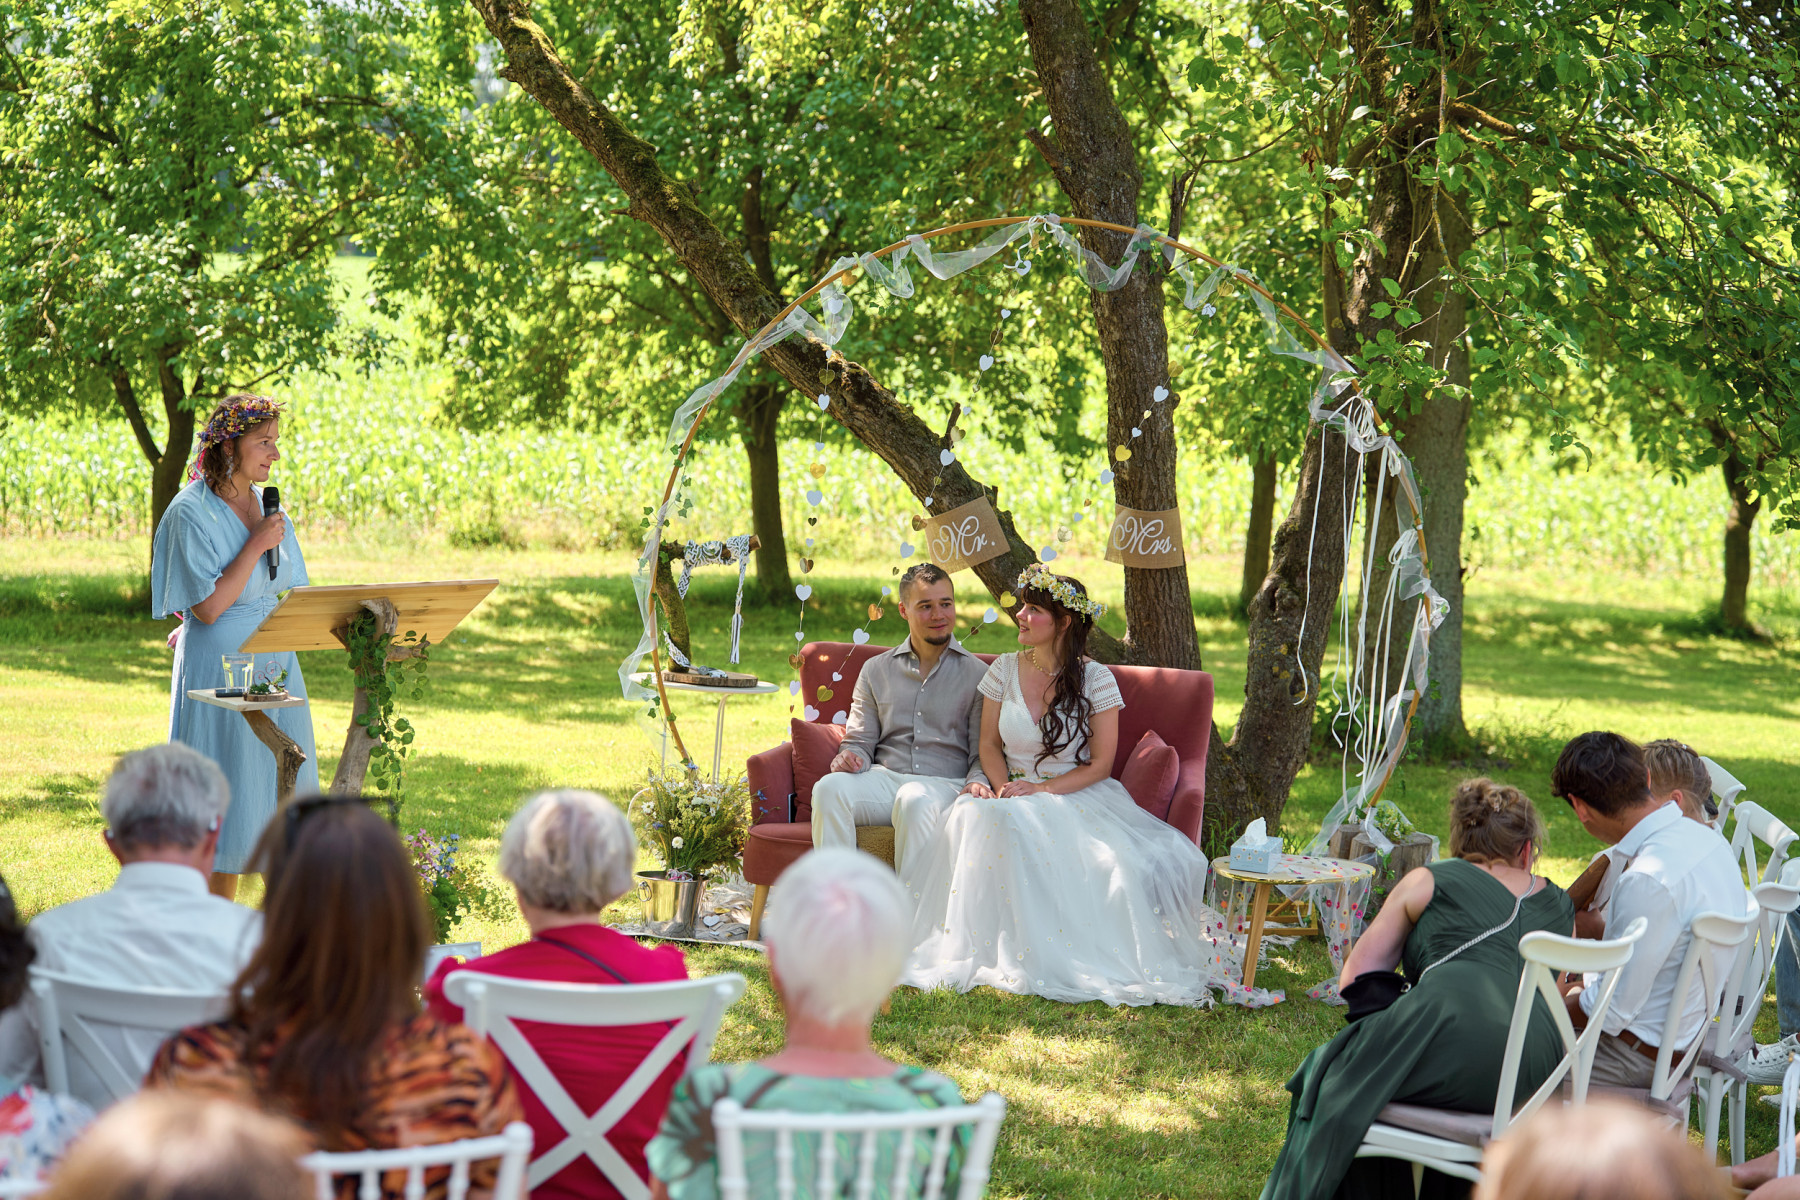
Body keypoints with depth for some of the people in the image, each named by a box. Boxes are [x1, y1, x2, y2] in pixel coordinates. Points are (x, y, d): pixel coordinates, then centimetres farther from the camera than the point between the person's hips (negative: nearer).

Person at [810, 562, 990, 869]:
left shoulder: (976, 674, 11)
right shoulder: (876, 670, 19)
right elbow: (860, 742, 19)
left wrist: (977, 781, -18)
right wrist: (850, 757, -7)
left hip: (945, 783, -3)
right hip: (884, 778, 3)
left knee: (917, 801, -40)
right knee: (829, 788, -30)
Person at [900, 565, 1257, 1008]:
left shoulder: (1096, 680, -2)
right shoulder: (1005, 670, 8)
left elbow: (1100, 764, -4)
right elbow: (990, 744, 13)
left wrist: (1042, 789, -17)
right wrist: (1003, 786, -8)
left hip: (1079, 796, -2)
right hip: (1014, 794, 2)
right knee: (976, 817, -33)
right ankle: (991, 951, -28)